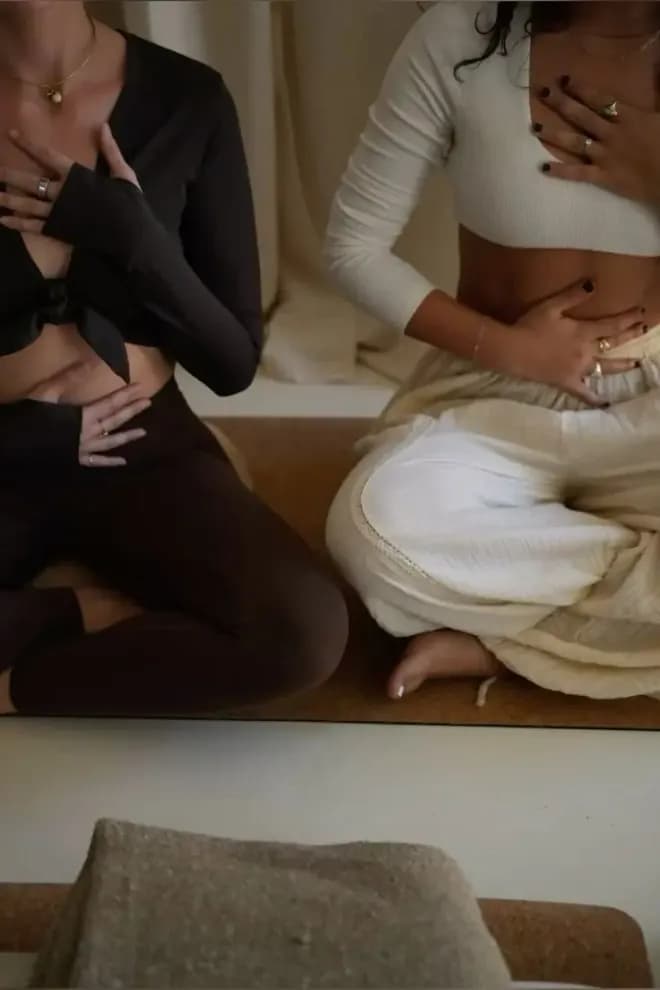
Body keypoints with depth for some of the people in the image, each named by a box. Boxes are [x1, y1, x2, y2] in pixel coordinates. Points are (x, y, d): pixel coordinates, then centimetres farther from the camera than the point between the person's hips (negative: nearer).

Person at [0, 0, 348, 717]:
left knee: (306, 629, -30)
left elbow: (234, 364, -3)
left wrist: (133, 235, -17)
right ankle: (99, 614, -10)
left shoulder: (185, 99, -5)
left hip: (145, 452, 1)